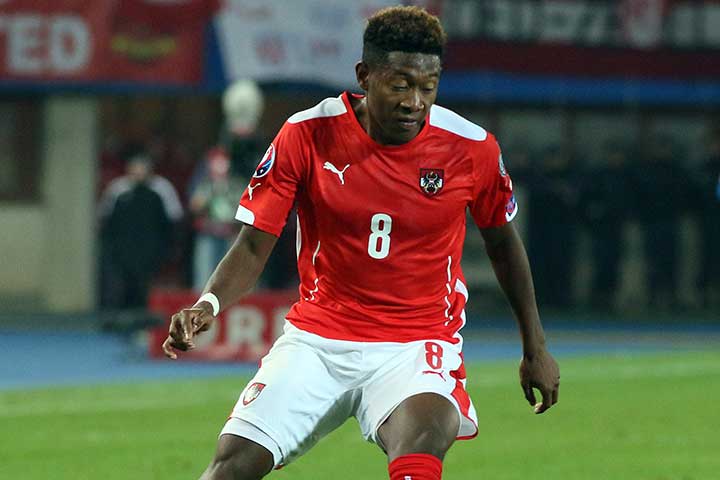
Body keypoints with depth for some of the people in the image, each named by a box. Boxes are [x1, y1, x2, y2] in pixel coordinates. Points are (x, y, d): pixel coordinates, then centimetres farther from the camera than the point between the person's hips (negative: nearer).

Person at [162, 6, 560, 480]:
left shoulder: (472, 148, -7)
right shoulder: (307, 135, -10)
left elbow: (503, 241, 11)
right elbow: (253, 246, -5)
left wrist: (535, 346, 16)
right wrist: (207, 306, -25)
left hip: (417, 346, -1)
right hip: (317, 334, 1)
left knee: (422, 440, -34)